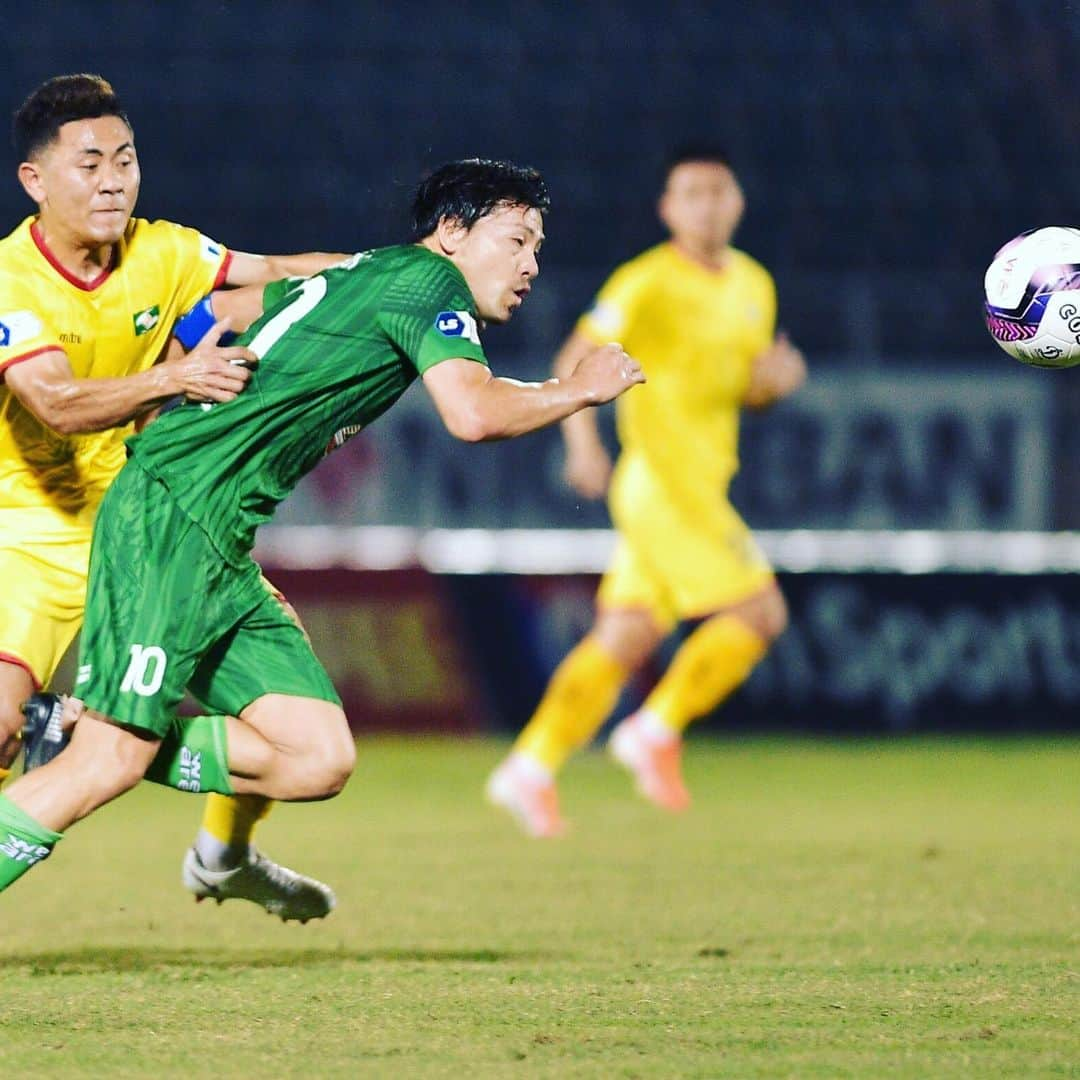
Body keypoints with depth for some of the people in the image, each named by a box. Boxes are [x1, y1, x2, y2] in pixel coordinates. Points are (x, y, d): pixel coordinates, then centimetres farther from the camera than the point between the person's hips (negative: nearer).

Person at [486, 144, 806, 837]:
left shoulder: (754, 286, 14)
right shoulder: (649, 283, -10)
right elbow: (576, 363, -11)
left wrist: (775, 379, -1)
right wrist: (583, 445, -24)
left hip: (701, 487, 8)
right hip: (661, 481, -8)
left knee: (625, 641, 6)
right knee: (759, 611, -13)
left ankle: (531, 768, 8)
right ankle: (657, 731, -2)